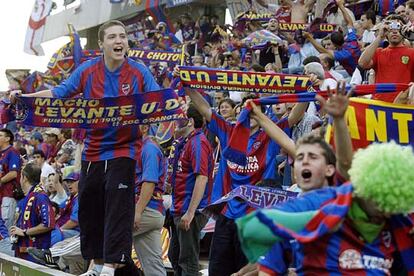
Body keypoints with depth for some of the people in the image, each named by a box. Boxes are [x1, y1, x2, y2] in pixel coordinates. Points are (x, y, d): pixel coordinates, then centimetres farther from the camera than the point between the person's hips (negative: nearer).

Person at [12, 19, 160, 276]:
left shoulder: (139, 71, -6)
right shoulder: (87, 70, 0)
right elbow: (58, 93, 4)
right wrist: (24, 96, -6)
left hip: (123, 149, -4)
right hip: (93, 149, 4)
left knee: (118, 207, -12)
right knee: (89, 208, 11)